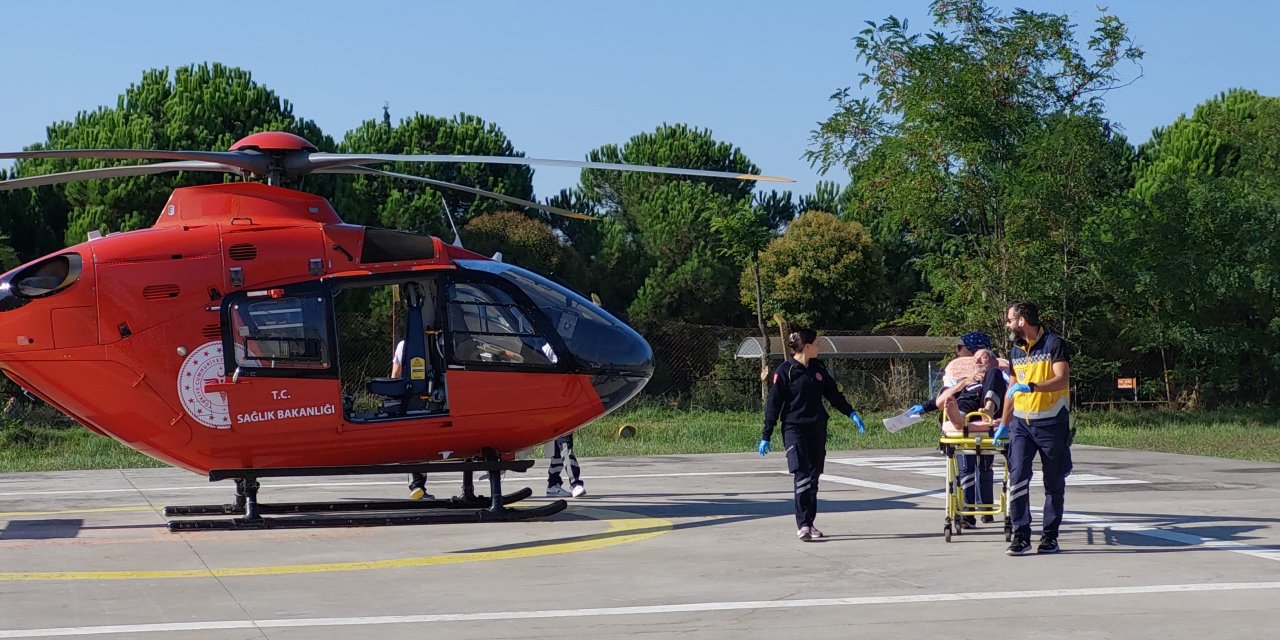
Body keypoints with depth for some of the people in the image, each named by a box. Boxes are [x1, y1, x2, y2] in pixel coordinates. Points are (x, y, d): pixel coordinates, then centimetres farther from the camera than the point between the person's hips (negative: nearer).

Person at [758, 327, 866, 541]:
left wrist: (851, 414, 8)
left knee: (813, 477, 8)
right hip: (794, 429, -6)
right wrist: (765, 437, -7)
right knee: (802, 476, -15)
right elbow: (773, 404, -6)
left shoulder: (819, 368, 9)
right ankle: (802, 525, -13)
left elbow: (833, 394, 19)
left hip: (817, 429, 6)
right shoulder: (785, 371, -8)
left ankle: (809, 523, 16)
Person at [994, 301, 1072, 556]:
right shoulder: (1016, 350, 13)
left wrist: (1031, 386, -31)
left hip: (1051, 422, -5)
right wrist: (1003, 424, 23)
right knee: (1017, 477, -10)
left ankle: (1050, 536, 14)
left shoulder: (1053, 343, -7)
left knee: (1054, 483, 4)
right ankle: (1021, 535, -8)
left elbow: (1062, 379, -19)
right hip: (1021, 422, 5)